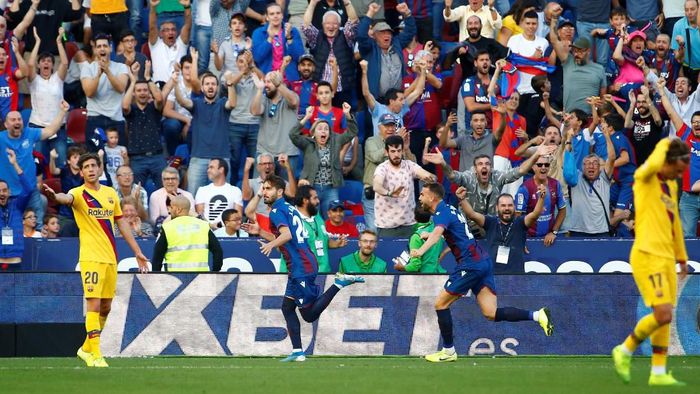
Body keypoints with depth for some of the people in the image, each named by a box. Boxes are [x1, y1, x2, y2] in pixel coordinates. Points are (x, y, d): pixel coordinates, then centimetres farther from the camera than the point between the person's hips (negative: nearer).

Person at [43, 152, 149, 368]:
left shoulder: (111, 194, 12)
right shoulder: (79, 194, -5)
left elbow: (122, 223, 20)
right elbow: (67, 198, -30)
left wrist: (137, 252, 19)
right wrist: (54, 196, -55)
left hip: (111, 258, 6)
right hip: (91, 258, -6)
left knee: (105, 307, 11)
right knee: (94, 305, -14)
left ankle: (86, 348, 27)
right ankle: (95, 355, -14)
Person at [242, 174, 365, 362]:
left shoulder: (276, 211, -9)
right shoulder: (289, 208, 20)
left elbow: (287, 235, -28)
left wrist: (271, 244, -44)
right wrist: (260, 232, 26)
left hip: (301, 267, -10)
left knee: (309, 315, -7)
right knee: (287, 307, 12)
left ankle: (339, 283, -10)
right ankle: (297, 352, 9)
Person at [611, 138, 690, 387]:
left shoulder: (672, 186, 17)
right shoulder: (645, 178, -7)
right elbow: (653, 165, -31)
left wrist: (682, 257, 31)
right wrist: (664, 145, -11)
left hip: (666, 258, 8)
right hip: (647, 256, -8)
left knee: (665, 319, 6)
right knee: (663, 315, -15)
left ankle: (658, 373, 11)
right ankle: (625, 351, 4)